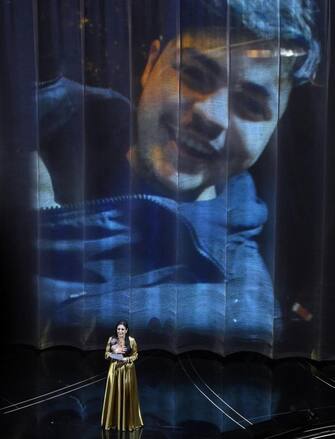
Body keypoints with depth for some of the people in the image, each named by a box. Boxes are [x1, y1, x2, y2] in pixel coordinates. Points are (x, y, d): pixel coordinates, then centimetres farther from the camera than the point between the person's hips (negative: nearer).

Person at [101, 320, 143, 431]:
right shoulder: (111, 340, 0)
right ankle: (113, 421, 12)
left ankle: (128, 421, 12)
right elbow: (106, 354, 4)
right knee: (114, 393, 1)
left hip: (127, 370, -1)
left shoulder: (131, 340, -5)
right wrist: (115, 352, -14)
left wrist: (127, 359, -15)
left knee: (127, 393, 0)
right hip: (114, 369, 2)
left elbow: (135, 355, 2)